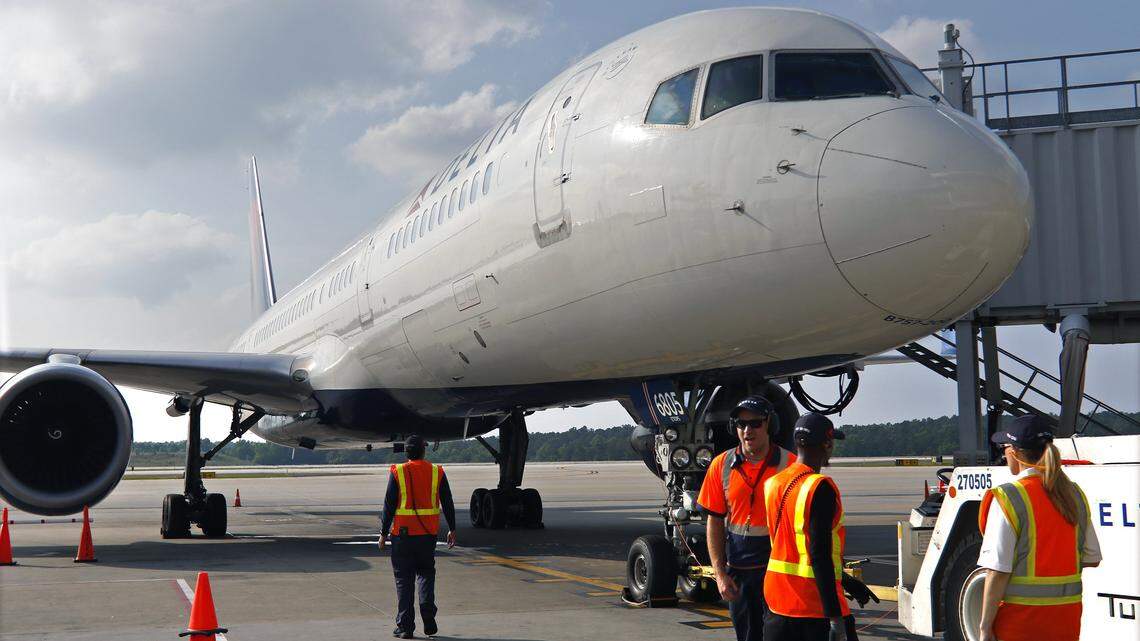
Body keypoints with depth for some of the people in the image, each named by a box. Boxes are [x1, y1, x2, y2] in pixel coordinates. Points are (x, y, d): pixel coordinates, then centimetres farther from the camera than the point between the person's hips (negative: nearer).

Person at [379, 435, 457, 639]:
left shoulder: (397, 472, -5)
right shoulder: (437, 472, 1)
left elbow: (389, 505, -6)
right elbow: (448, 503, 4)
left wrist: (384, 532, 2)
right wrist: (452, 529, 14)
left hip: (403, 532, -2)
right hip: (428, 533, 2)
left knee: (404, 578, 5)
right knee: (425, 572, 17)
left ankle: (405, 625, 5)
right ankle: (428, 618, 1)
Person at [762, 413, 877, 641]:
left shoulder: (772, 484, 7)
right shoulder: (820, 488, -16)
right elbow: (819, 556, -21)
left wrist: (847, 582, 21)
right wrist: (835, 617, -20)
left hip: (778, 603, 7)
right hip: (816, 606, -7)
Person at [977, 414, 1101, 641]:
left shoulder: (1008, 498, -13)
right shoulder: (1075, 495, 6)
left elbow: (998, 572, -16)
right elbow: (1092, 559, 11)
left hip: (1020, 617, -6)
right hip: (1067, 614, 6)